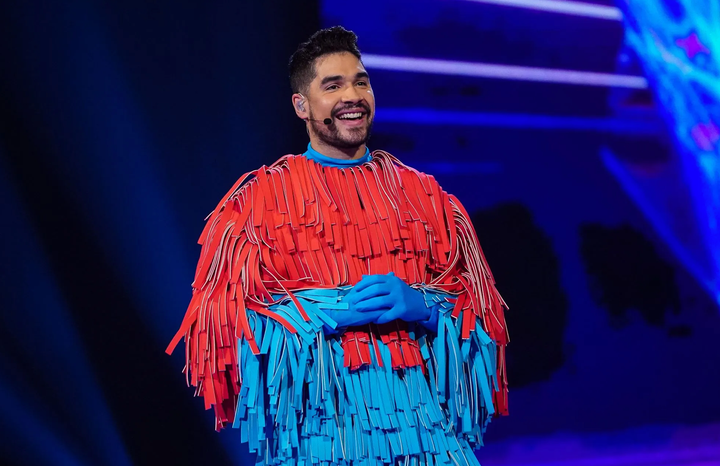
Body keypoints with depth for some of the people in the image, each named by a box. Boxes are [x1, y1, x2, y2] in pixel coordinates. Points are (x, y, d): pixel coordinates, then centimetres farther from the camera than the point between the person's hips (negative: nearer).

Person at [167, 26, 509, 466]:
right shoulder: (261, 195, 8)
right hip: (317, 414, -2)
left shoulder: (423, 193, 16)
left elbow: (481, 302, 11)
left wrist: (420, 306, -10)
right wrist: (331, 311, -12)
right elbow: (226, 313, 0)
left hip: (420, 408, 2)